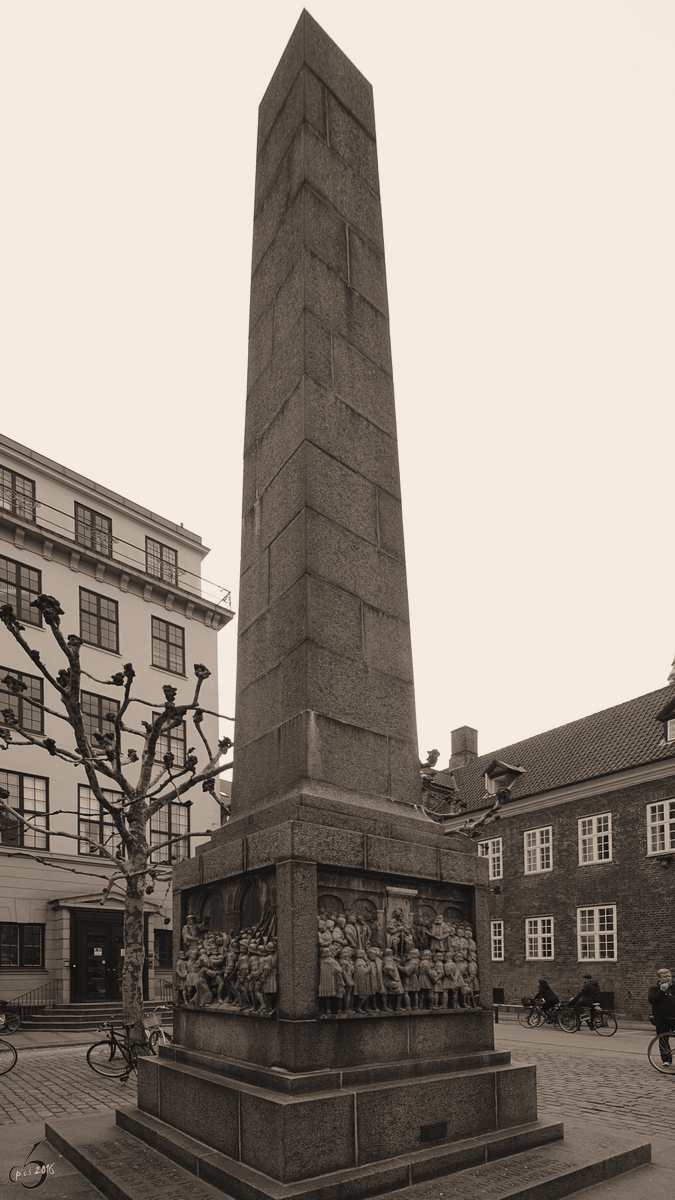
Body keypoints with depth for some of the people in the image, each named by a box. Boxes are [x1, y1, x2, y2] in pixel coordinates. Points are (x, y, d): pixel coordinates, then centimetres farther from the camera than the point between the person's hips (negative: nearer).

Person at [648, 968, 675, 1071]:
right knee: (663, 1041, 5)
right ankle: (666, 1061, 18)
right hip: (661, 1019, -1)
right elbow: (652, 1000, -16)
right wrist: (662, 991, -20)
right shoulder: (654, 989, 1)